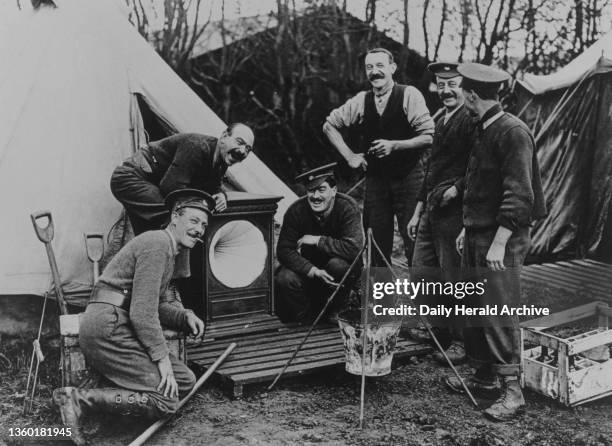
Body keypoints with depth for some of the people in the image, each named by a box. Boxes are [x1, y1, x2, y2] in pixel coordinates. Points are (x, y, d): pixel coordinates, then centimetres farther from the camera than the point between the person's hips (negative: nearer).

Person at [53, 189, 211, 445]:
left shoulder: (168, 250, 22)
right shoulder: (157, 244, -11)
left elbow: (160, 303, 25)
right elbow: (142, 312, -18)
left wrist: (186, 316, 5)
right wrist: (161, 357, -15)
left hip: (117, 327, 10)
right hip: (108, 327, -10)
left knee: (185, 381, 6)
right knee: (165, 400, -16)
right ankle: (79, 399, -15)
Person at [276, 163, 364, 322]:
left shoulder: (347, 207, -23)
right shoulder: (296, 211, -16)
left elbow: (354, 248, -35)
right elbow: (284, 250, -17)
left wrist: (317, 240, -29)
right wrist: (313, 271, -32)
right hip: (307, 266, 2)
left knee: (338, 264, -35)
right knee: (285, 279, -27)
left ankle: (334, 311, -5)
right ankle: (304, 316, 3)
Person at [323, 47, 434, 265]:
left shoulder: (409, 95, -7)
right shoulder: (361, 101, 4)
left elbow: (428, 137, -10)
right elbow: (329, 125, 17)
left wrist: (394, 145, -19)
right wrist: (349, 156, 9)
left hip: (408, 177, -4)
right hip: (375, 178, 4)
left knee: (413, 238, -6)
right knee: (378, 242, 9)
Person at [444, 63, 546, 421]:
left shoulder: (513, 133, -16)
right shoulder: (483, 130, 13)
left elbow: (519, 196, -20)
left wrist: (499, 242, -21)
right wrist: (468, 228, 19)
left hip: (503, 241, -9)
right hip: (478, 236, 9)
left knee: (500, 315, -7)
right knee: (476, 312, 13)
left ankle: (512, 390, 2)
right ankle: (486, 377, 25)